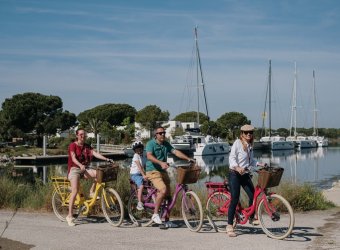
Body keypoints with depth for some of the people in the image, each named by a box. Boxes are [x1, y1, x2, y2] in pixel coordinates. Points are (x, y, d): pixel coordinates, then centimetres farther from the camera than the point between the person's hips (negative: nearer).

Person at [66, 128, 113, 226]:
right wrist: (80, 165, -38)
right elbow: (73, 158, -18)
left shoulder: (87, 146, 10)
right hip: (74, 169, -5)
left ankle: (92, 192, -1)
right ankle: (70, 216, -14)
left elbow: (95, 153, -3)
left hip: (84, 169, 5)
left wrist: (106, 159, -19)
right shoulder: (73, 145, -5)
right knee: (75, 191, -19)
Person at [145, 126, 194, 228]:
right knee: (163, 190, -27)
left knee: (168, 196, 5)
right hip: (153, 171, -7)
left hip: (163, 172, 7)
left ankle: (167, 221, 14)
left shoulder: (166, 144, 12)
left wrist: (188, 159, -10)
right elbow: (149, 156, -23)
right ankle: (155, 214, -14)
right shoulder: (151, 143, -8)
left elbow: (176, 152, 4)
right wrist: (161, 163, -38)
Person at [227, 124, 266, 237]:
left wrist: (259, 164, 3)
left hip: (245, 174, 7)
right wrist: (237, 167, -32)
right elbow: (232, 158, -16)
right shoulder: (237, 143, -10)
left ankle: (251, 218, 22)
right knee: (235, 199, -8)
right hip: (235, 174, -7)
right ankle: (229, 226, -2)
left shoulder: (250, 145, 12)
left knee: (253, 195, -1)